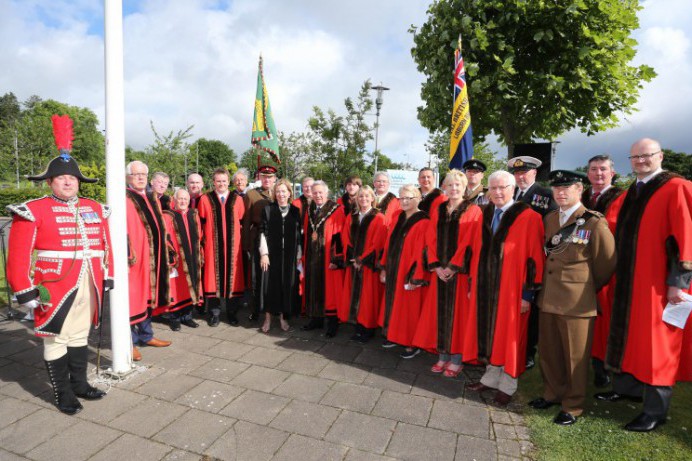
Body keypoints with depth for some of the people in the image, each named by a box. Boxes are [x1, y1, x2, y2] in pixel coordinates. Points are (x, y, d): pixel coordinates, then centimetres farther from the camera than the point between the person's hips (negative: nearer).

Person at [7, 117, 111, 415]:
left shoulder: (95, 209, 9)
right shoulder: (33, 211, -6)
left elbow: (105, 245, 11)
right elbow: (19, 256, -10)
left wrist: (107, 278, 9)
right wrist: (26, 292, -13)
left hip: (89, 286, 5)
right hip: (55, 287, -5)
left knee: (80, 336, 18)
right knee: (56, 340, 9)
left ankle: (80, 383, 34)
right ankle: (62, 393, 24)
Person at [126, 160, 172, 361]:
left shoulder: (152, 199, 14)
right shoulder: (124, 200, -10)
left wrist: (163, 254, 16)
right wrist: (125, 257, -22)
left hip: (152, 257, 8)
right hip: (134, 258, -7)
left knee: (148, 295, 15)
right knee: (132, 298, 1)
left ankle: (146, 335, 28)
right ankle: (130, 341, 13)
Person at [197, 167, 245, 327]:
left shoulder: (237, 200, 5)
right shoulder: (205, 199, 2)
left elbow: (241, 222, 9)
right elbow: (201, 223, 5)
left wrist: (235, 235, 4)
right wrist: (204, 239, 0)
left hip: (232, 246, 1)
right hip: (212, 246, -1)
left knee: (232, 278, 5)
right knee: (214, 277, 4)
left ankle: (232, 313, 17)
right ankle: (214, 314, 15)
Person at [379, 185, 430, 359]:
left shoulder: (423, 223, -15)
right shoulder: (397, 218, 7)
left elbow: (421, 252, -18)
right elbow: (388, 245, 10)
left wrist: (414, 277, -18)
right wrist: (384, 268, 10)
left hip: (409, 274, -7)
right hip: (393, 271, 7)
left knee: (409, 308, 4)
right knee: (394, 304, 17)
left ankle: (412, 344, 19)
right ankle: (394, 336, 34)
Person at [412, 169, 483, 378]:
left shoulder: (473, 211, -2)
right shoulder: (438, 211, 11)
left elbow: (470, 242, -9)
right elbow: (431, 240, 7)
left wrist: (453, 267, -14)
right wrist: (436, 266, -5)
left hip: (460, 271, -4)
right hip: (440, 271, 4)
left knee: (457, 312, 2)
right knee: (440, 312, 8)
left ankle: (456, 360, 14)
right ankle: (442, 357, 20)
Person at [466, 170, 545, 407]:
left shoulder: (528, 218, -11)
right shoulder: (486, 215, 7)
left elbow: (535, 258, -13)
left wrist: (528, 294, -14)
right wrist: (474, 284, 10)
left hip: (511, 288, -5)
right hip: (486, 285, 6)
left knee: (509, 335, 8)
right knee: (490, 332, 15)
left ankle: (507, 385, 25)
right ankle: (492, 376, 32)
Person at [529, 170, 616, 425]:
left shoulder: (594, 222, -11)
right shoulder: (549, 219, 8)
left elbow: (607, 264, -4)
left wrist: (587, 288, 6)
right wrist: (545, 286, 13)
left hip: (577, 302, -6)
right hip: (548, 298, 6)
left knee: (575, 356, 8)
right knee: (548, 352, 17)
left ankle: (573, 406, 26)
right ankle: (553, 393, 37)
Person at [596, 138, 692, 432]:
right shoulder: (628, 195, 11)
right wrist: (618, 273, 8)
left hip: (657, 282, -7)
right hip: (628, 280, 7)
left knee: (655, 342, 2)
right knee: (628, 333, 16)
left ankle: (655, 410, 15)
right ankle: (627, 387, 32)